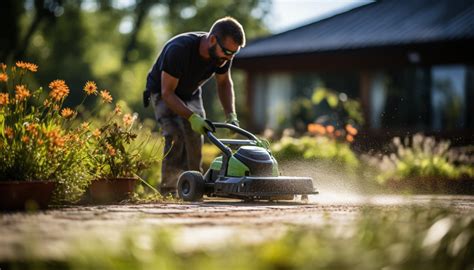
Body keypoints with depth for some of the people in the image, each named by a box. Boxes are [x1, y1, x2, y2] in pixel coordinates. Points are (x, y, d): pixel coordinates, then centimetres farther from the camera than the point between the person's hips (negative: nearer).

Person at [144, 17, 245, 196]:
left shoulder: (223, 54, -20)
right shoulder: (179, 50, -39)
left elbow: (224, 83, -1)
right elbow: (167, 92, -32)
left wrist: (231, 115, -14)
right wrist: (192, 117, -42)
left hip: (190, 94, 5)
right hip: (163, 92, -5)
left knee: (195, 136, -10)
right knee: (175, 135, -24)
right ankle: (169, 189, -20)